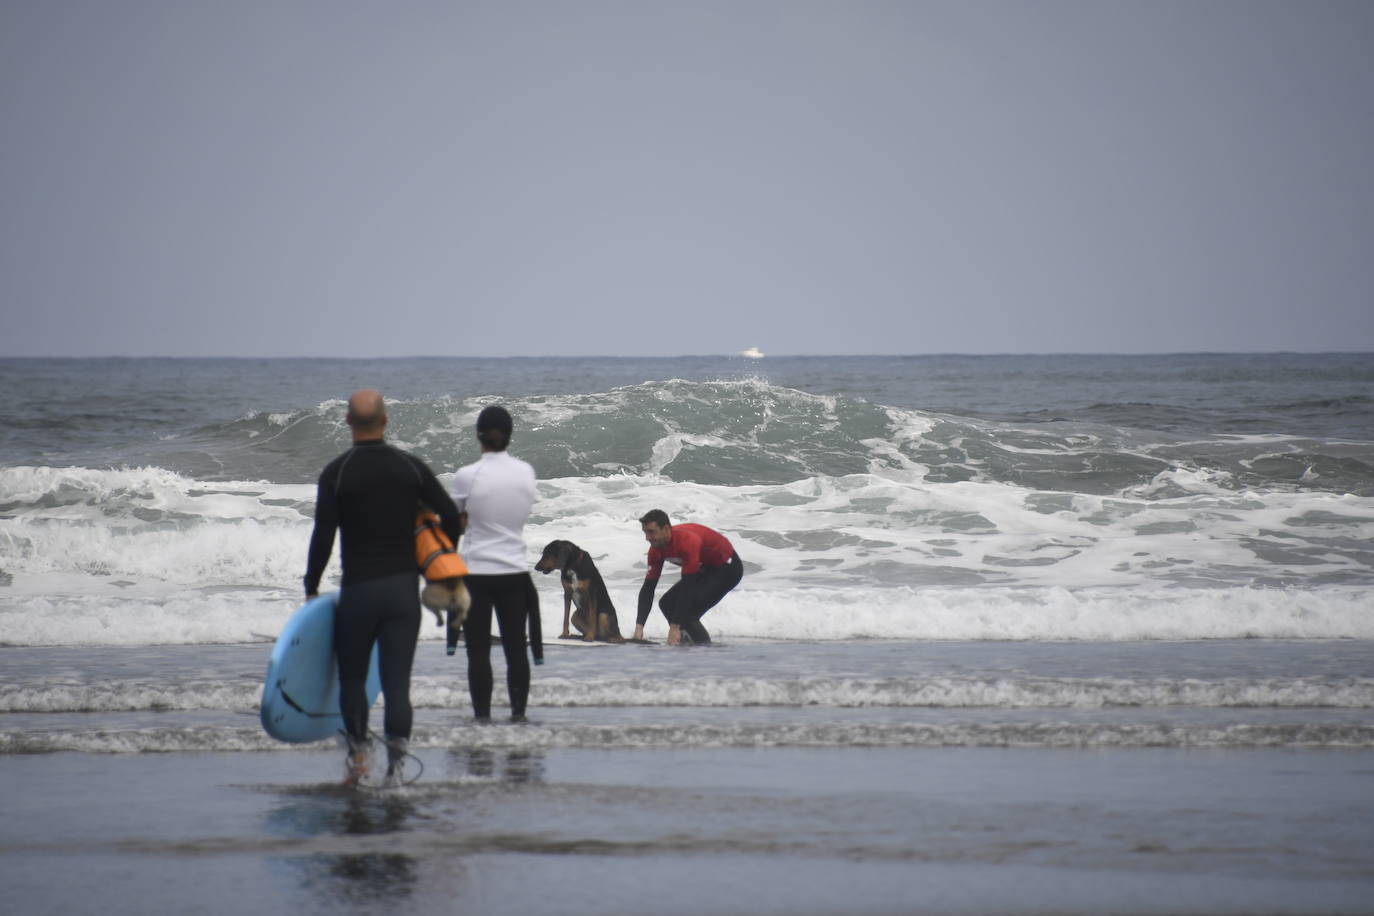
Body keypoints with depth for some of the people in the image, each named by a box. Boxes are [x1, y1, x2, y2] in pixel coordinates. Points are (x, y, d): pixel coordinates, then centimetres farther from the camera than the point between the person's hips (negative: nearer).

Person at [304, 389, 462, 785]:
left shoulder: (336, 473, -6)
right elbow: (452, 518, -1)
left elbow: (323, 537, -9)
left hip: (358, 590, -2)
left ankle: (357, 755, 12)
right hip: (403, 589, 2)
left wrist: (311, 589, 1)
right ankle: (395, 764, -5)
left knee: (352, 678, 15)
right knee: (397, 682, 1)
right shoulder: (411, 467, 1)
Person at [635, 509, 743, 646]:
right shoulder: (656, 549, -10)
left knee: (688, 611, -23)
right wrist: (639, 626, -15)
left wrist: (675, 627, -36)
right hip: (706, 568, 9)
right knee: (667, 604, 1)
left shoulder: (687, 541, -36)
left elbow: (687, 586, -36)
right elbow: (648, 587, -7)